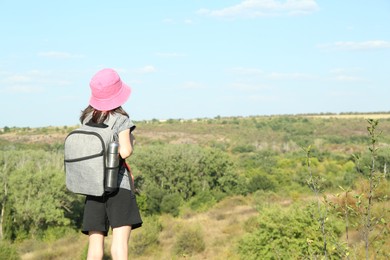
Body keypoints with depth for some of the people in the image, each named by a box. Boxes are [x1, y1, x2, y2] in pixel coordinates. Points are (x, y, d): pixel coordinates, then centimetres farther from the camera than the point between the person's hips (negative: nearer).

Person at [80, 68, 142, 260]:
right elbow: (125, 151, -15)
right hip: (118, 182, -5)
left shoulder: (87, 119, 10)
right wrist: (131, 140, 8)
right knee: (120, 241, -11)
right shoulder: (121, 120, -6)